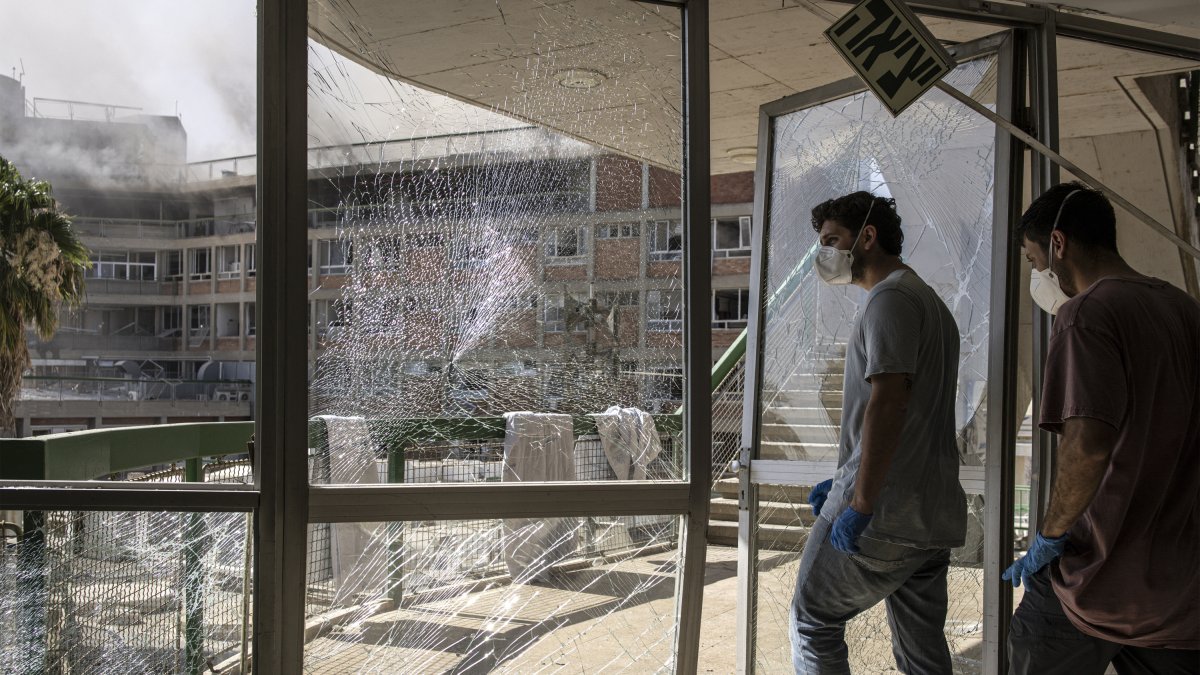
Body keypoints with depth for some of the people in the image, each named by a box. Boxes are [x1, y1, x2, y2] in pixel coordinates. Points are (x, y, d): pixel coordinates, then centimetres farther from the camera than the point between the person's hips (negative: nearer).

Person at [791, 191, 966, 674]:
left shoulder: (889, 299, -9)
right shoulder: (929, 300, 22)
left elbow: (887, 404, -21)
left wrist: (860, 503, -21)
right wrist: (846, 482, 20)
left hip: (886, 511, -10)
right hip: (935, 514, 10)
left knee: (812, 621, 4)